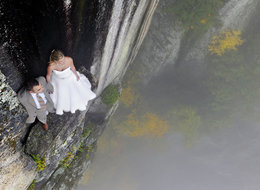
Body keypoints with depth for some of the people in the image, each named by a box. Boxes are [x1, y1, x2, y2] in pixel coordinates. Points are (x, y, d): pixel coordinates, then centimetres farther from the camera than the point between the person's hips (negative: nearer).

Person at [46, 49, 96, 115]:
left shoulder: (69, 60, -38)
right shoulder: (51, 66, -41)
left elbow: (72, 67, -14)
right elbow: (48, 75, -19)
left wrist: (76, 75, 5)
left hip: (70, 77, 2)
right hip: (58, 80, -1)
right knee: (60, 94, 24)